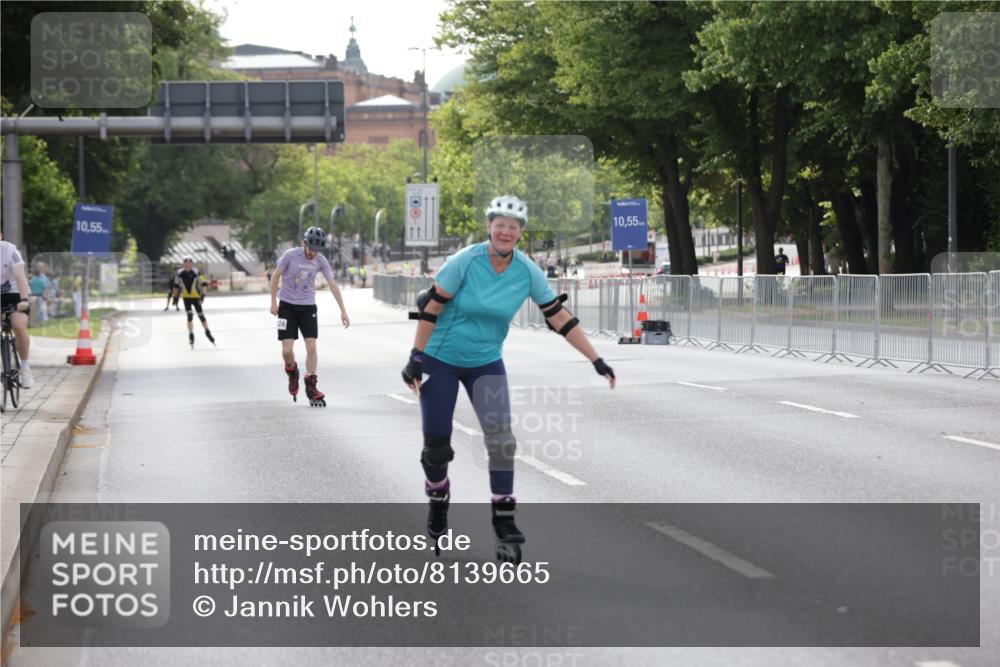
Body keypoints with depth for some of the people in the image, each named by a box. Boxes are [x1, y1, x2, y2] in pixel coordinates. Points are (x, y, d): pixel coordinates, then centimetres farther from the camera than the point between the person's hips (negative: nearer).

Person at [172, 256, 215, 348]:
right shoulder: (180, 273, -3)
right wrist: (175, 296, 10)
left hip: (196, 297, -1)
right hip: (186, 297, 1)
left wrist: (202, 294, -23)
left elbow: (203, 284, -12)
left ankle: (208, 333, 23)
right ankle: (191, 335, -1)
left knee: (201, 315, 4)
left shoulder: (196, 273, -12)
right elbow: (176, 285, 10)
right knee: (190, 315, -12)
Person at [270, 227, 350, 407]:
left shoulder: (320, 261, -5)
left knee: (311, 347, -9)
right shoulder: (291, 255, -13)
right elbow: (276, 276, -2)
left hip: (308, 307, 2)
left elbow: (332, 284, -2)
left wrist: (343, 311, -5)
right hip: (287, 306, -2)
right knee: (287, 350, -8)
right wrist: (273, 302, -3)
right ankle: (292, 373, 24)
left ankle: (311, 387, 1)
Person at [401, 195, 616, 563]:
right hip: (440, 359, -2)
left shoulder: (528, 272, -10)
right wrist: (415, 358, -16)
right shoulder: (466, 261, -19)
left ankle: (504, 523, -5)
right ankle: (437, 500, 30)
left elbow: (558, 317, -3)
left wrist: (596, 360, -5)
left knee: (501, 438, -13)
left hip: (486, 362, 2)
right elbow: (432, 307, -14)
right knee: (436, 442, 0)